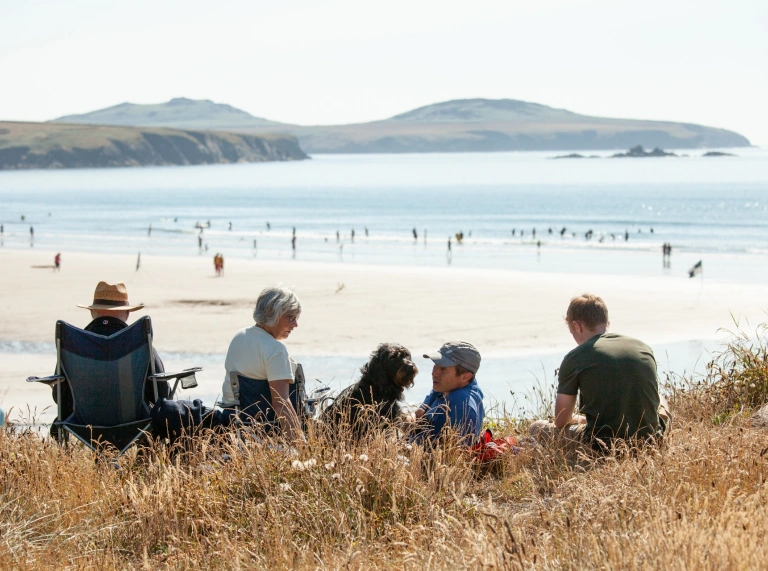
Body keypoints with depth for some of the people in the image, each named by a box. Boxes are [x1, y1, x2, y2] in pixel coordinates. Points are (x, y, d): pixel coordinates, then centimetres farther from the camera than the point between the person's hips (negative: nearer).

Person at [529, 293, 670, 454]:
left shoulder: (574, 358, -4)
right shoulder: (645, 349, 8)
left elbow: (561, 421, 3)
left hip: (603, 447, -4)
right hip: (649, 441, 4)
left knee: (538, 427, 19)